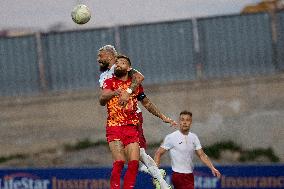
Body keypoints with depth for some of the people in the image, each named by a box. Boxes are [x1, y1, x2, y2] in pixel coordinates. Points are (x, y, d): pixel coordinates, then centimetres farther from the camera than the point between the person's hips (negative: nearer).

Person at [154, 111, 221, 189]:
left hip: (190, 176, 6)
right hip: (178, 176, -6)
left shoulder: (194, 137, 9)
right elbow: (158, 153, -5)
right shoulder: (171, 138, -8)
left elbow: (201, 155, 12)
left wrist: (212, 168, -1)